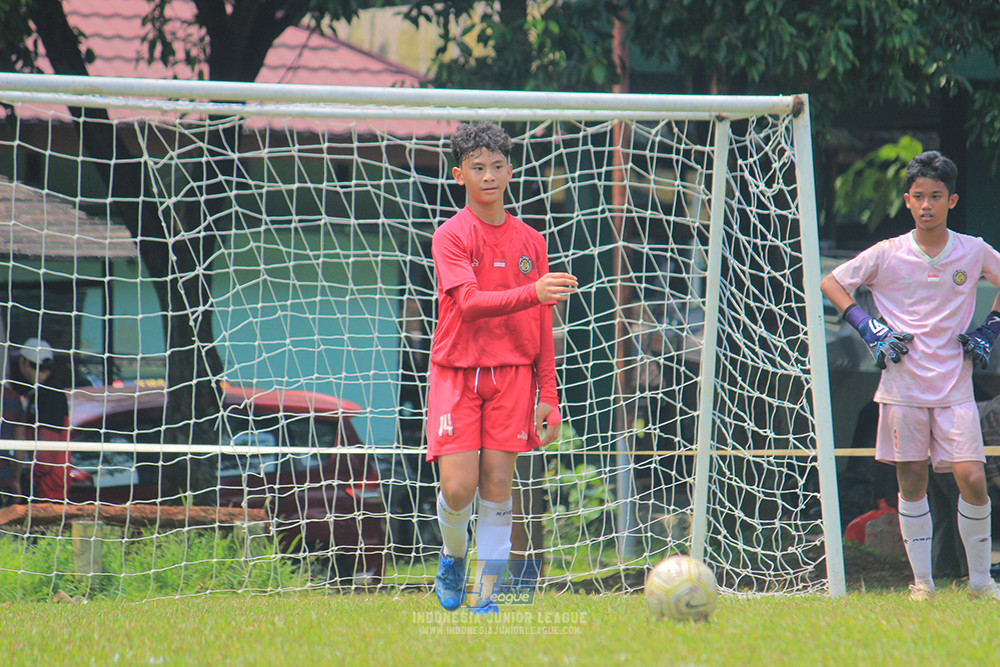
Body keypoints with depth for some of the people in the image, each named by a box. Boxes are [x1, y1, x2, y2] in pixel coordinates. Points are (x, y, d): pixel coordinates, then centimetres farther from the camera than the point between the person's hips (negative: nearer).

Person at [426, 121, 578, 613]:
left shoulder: (529, 240, 10)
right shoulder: (451, 236, -4)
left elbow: (542, 329, 13)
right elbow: (469, 303, -19)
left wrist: (548, 395, 8)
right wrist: (532, 292, -33)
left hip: (512, 374, 3)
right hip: (456, 372, -3)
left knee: (497, 486, -4)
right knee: (458, 488, -11)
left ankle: (487, 596, 1)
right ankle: (453, 555, 20)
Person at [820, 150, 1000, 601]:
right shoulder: (887, 254, -1)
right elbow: (831, 283, 8)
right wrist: (868, 329, -2)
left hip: (955, 387, 0)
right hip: (903, 386, 0)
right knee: (911, 480, 1)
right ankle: (921, 581, 9)